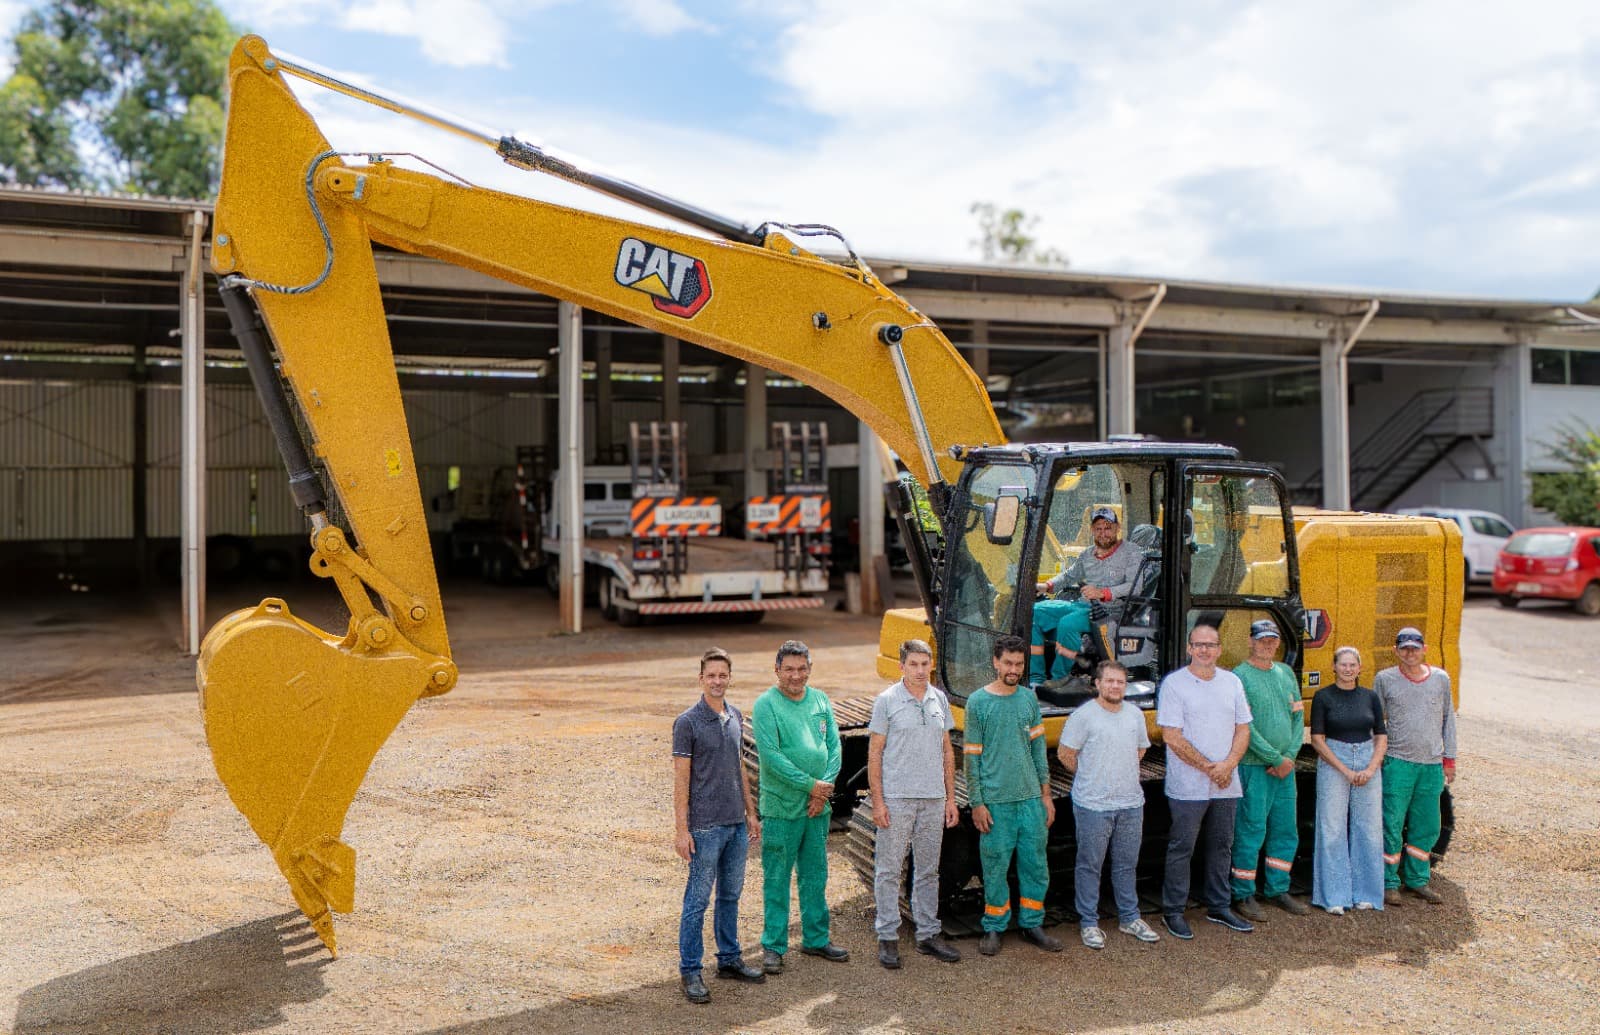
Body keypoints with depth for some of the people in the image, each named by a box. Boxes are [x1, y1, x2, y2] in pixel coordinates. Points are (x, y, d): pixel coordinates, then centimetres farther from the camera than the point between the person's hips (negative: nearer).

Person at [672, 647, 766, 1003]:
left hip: (737, 824, 6)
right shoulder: (687, 722, -12)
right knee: (698, 900, 2)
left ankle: (729, 960, 29)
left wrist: (750, 811, 16)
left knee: (731, 895, 16)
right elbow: (681, 778, -12)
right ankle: (690, 972, 12)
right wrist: (681, 830, -14)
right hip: (705, 826, -6)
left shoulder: (734, 717, 8)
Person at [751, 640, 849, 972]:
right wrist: (810, 785, -17)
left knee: (815, 875, 16)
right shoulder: (766, 705, -11)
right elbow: (770, 755, -18)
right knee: (777, 879, 4)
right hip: (781, 807, -5)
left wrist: (825, 788, -8)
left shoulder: (820, 700, 6)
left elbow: (833, 745, 5)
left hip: (819, 806, 5)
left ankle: (815, 939, 30)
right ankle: (773, 946, 15)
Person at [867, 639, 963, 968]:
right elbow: (874, 754, -6)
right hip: (896, 798, -4)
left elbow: (947, 751, 13)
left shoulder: (940, 699, 8)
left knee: (929, 870, 13)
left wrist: (950, 798, 9)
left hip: (934, 799, 5)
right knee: (889, 870, 2)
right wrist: (877, 801, -11)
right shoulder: (886, 701, -6)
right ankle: (888, 938, 11)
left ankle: (928, 934, 23)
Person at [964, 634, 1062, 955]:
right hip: (995, 801, -4)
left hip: (1031, 797, 4)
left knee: (1036, 864, 9)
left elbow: (1039, 750, 13)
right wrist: (977, 803, -8)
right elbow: (972, 757, -5)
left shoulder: (1029, 698, 7)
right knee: (995, 866, 4)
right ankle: (993, 928, 19)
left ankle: (1032, 924, 24)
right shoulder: (978, 702, -5)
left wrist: (1046, 795, 9)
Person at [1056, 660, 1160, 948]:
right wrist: (1090, 777, 3)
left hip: (1131, 803, 5)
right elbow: (1064, 753, -7)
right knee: (1090, 865, 4)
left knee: (1126, 864, 16)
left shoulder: (1135, 715, 8)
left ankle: (1129, 918, 29)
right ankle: (1088, 923, 14)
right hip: (1093, 805, -5)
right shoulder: (1083, 716, -10)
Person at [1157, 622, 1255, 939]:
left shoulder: (1232, 682, 8)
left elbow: (1243, 729, 8)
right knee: (1181, 848, 2)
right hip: (1188, 787, -5)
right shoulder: (1174, 684, -8)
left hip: (1227, 784, 5)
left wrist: (1229, 764, -8)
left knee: (1221, 846, 15)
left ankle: (1218, 906, 29)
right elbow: (1171, 736, -13)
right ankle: (1173, 911, 14)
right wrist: (1207, 767, -15)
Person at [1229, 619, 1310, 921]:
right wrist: (1276, 758, -14)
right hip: (1254, 768, -7)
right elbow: (1245, 727, -15)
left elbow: (1298, 716, 10)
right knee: (1251, 832, -3)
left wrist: (1290, 756, -3)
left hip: (1284, 767, 7)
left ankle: (1277, 890, 27)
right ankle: (1243, 896, 8)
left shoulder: (1286, 673, 12)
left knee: (1286, 831, 13)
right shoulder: (1240, 676, -10)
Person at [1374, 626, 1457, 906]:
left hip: (1432, 765, 3)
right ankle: (1389, 883, 8)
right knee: (1392, 825, -3)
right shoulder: (1385, 679, 0)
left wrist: (1449, 758, 12)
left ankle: (1417, 879, 24)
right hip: (1398, 763, -3)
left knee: (1427, 827, 10)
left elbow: (1448, 719, 14)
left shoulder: (1441, 679, 6)